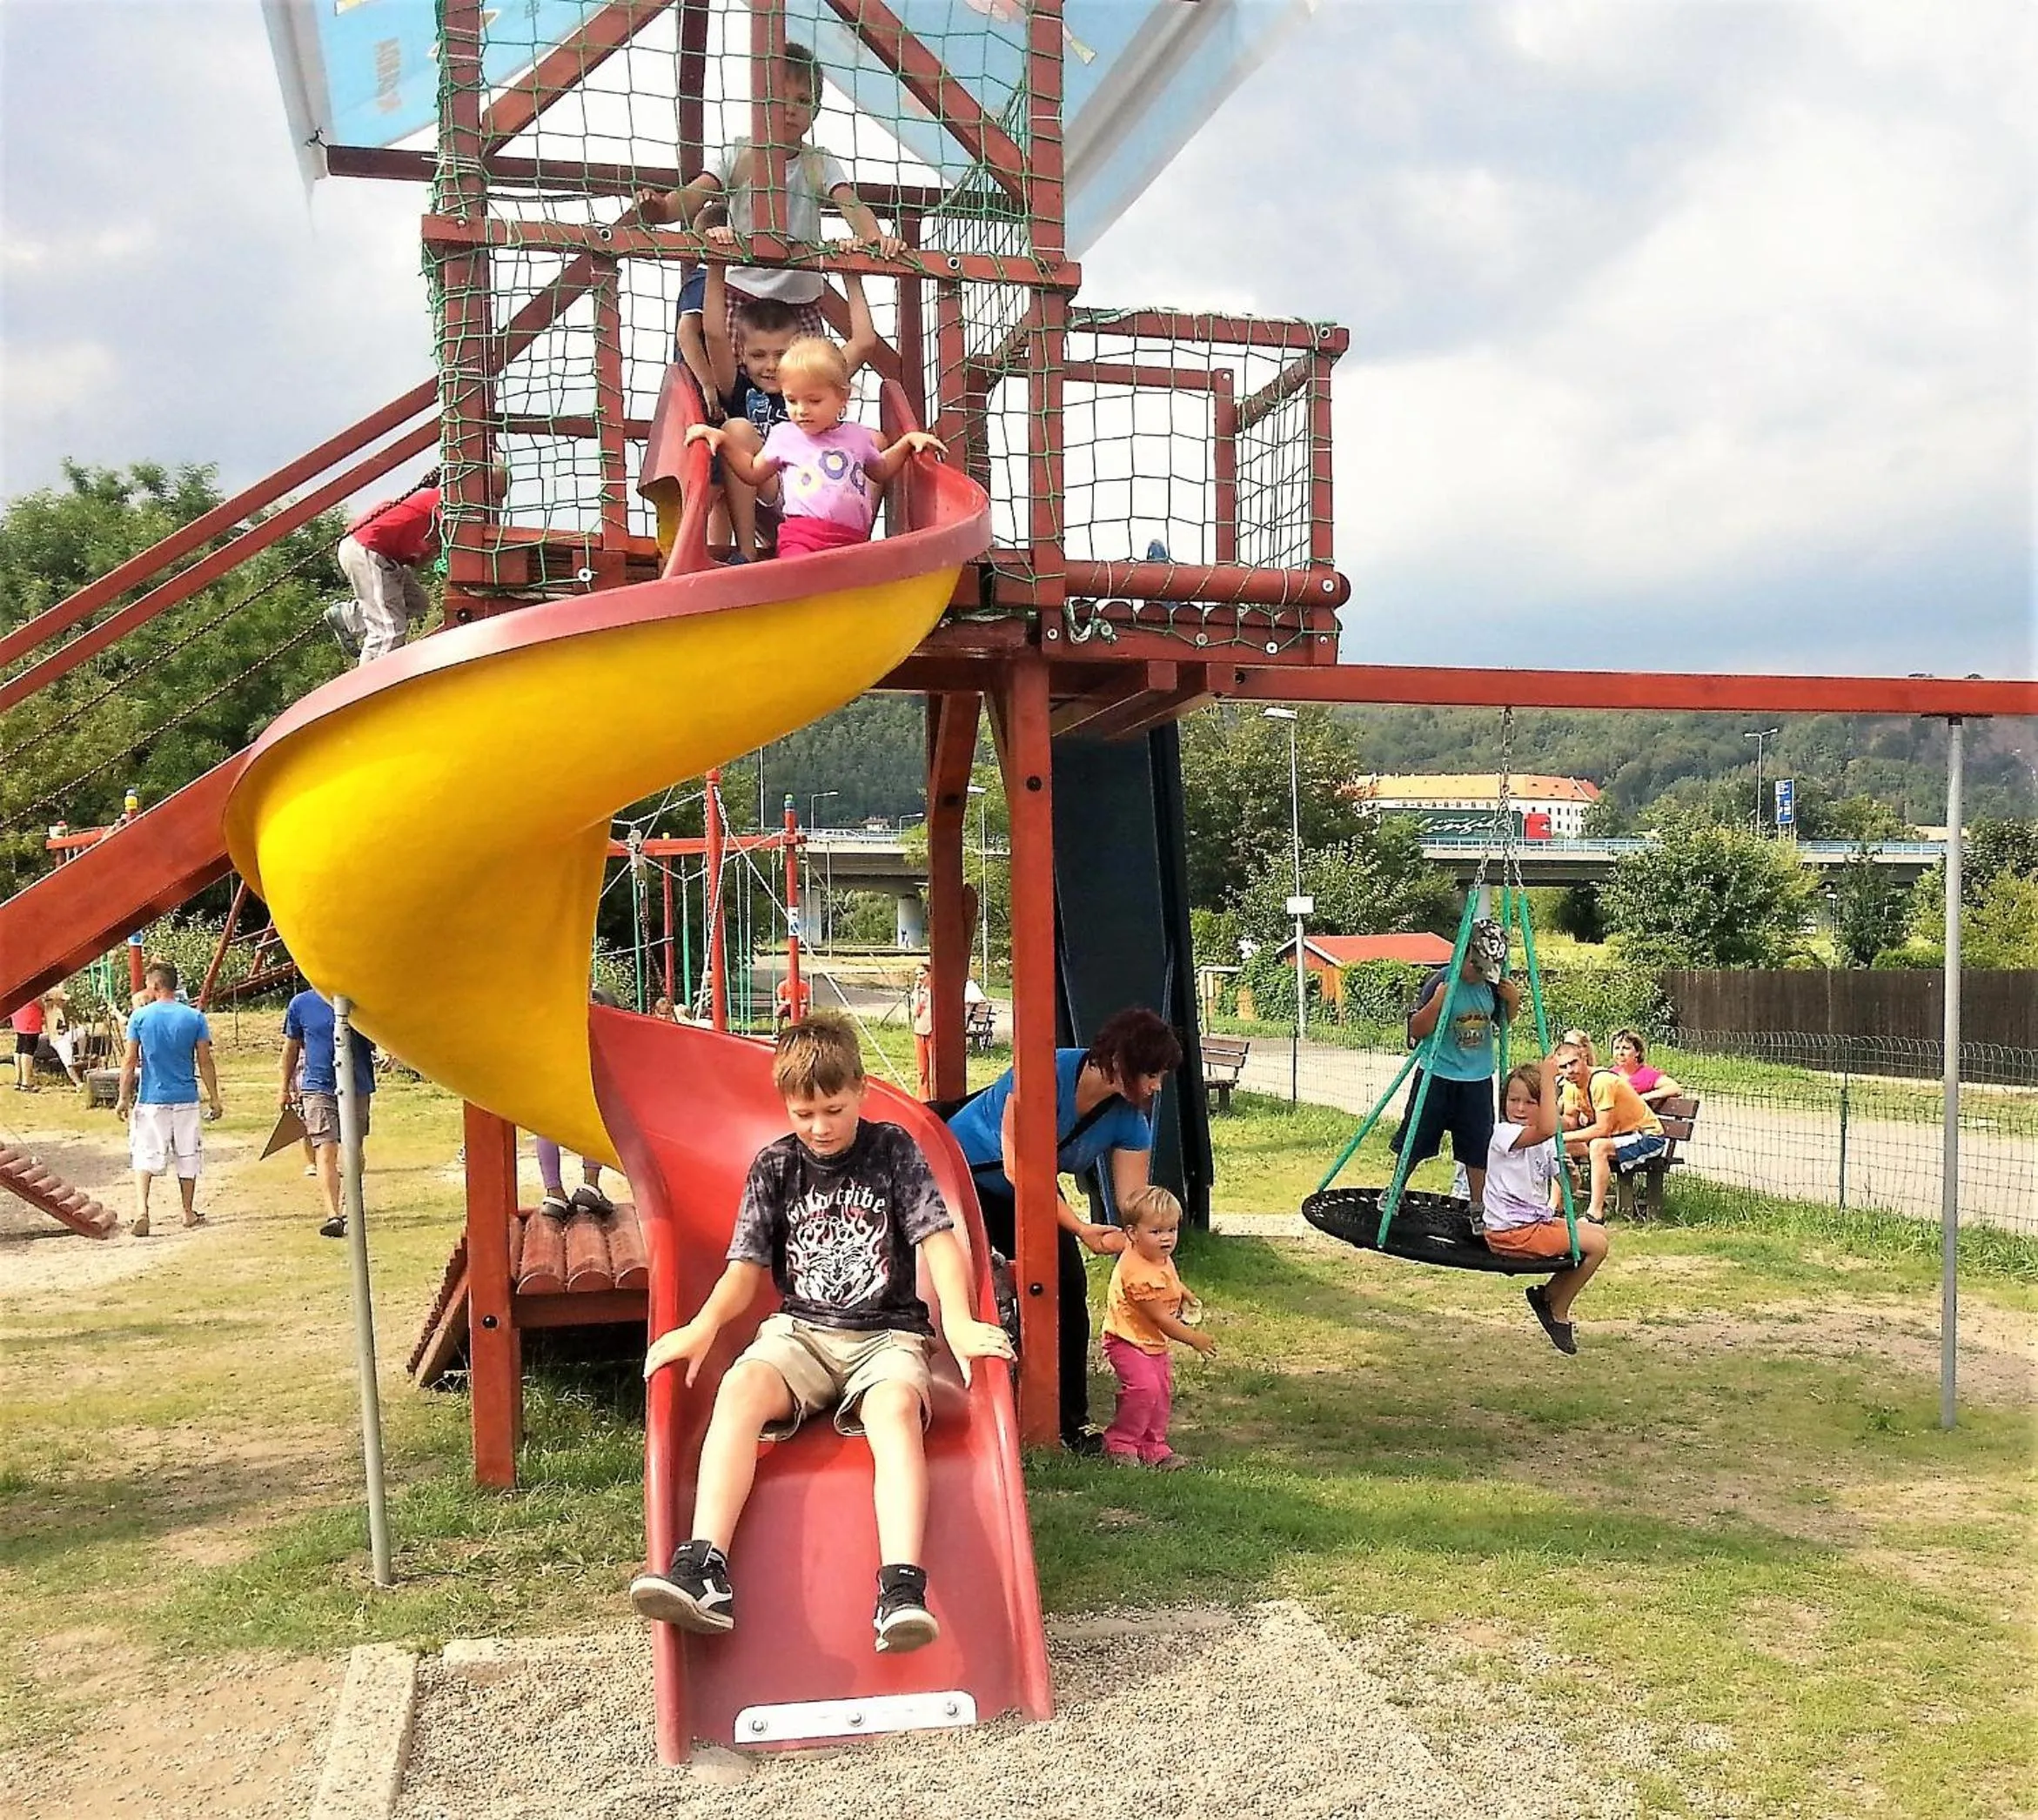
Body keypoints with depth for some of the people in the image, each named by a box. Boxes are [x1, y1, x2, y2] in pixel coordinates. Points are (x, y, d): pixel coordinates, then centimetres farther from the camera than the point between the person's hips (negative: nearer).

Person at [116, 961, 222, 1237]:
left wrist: (123, 1097, 5)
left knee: (145, 1156, 2)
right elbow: (205, 1063, -1)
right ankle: (189, 1213, 21)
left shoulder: (140, 1017, -4)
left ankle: (141, 1209, -16)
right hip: (186, 1100, 1)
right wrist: (214, 1098, 5)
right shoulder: (195, 1018, -3)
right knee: (187, 1155, 11)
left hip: (150, 1099, -1)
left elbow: (129, 1061, -2)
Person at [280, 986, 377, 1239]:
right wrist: (285, 1087, 15)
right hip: (318, 1087, -2)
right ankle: (333, 1216, -22)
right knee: (325, 1150, -14)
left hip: (356, 1087, 2)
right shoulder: (300, 1004, -1)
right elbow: (292, 1047, 10)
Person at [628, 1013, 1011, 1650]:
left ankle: (902, 1590, -49)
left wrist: (960, 1324, -20)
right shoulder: (775, 1165, 9)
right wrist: (703, 1326, -15)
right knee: (740, 1390, -31)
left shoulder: (892, 1150, 5)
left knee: (896, 1409, -35)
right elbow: (745, 1269, 5)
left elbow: (939, 1239, -3)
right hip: (800, 1329, 2)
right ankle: (704, 1569, -41)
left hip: (887, 1331, -2)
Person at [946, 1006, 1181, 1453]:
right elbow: (1016, 1168, -34)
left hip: (1032, 1195, 6)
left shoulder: (1129, 1122, -14)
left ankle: (1072, 1420, 3)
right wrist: (1080, 1228, -37)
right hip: (961, 1174, -5)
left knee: (1069, 1288, -6)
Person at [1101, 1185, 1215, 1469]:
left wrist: (1186, 1296, 10)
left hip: (1154, 1342, 9)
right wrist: (1195, 1339, -19)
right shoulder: (1138, 1272, -31)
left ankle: (1153, 1446, 22)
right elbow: (1161, 1318, -26)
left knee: (1163, 1392, 10)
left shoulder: (1161, 1258, -1)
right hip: (1128, 1342, -9)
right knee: (1144, 1388, -21)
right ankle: (1119, 1444, -5)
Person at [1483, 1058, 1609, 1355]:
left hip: (1538, 1221, 9)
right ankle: (1557, 1310, 7)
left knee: (1598, 1232, 15)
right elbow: (1546, 1129, -37)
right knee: (1596, 1245, -10)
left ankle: (1550, 1295, 17)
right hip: (1511, 1232, -9)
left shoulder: (1544, 1142, 11)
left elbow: (1563, 1186, 9)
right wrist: (1548, 1078, -34)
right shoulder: (1504, 1133, -17)